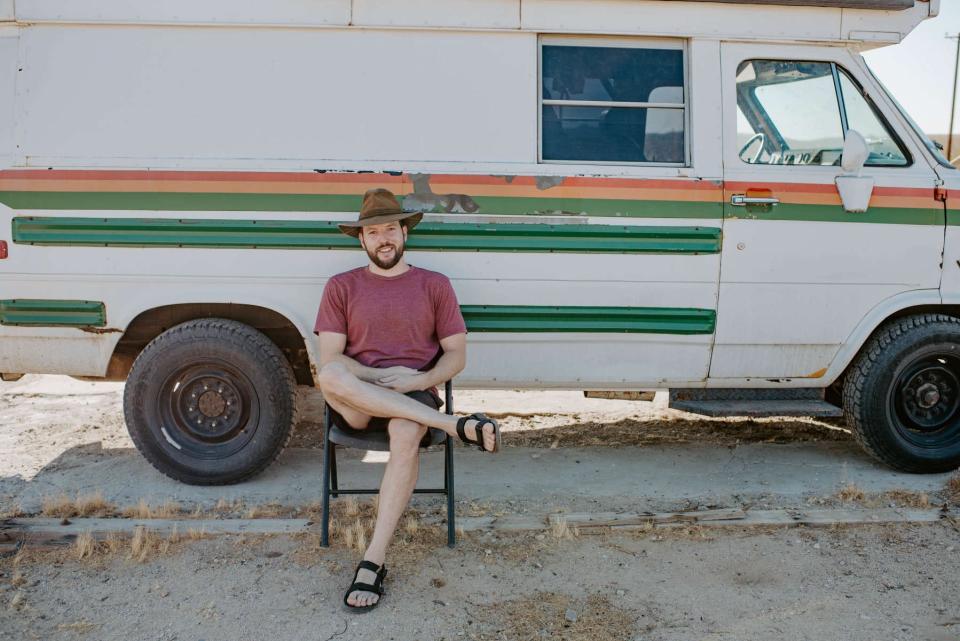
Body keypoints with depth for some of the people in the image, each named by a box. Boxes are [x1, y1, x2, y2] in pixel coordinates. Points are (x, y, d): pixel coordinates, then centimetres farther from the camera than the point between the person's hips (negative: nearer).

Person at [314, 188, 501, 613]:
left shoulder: (435, 286, 11)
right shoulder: (341, 287, 11)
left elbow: (456, 356, 8)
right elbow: (329, 360, 2)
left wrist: (416, 381, -13)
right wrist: (381, 375, -15)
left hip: (414, 399, -1)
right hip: (355, 405, 1)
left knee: (406, 432, -38)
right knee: (331, 376, -35)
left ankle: (374, 560, -30)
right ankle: (456, 425, -34)